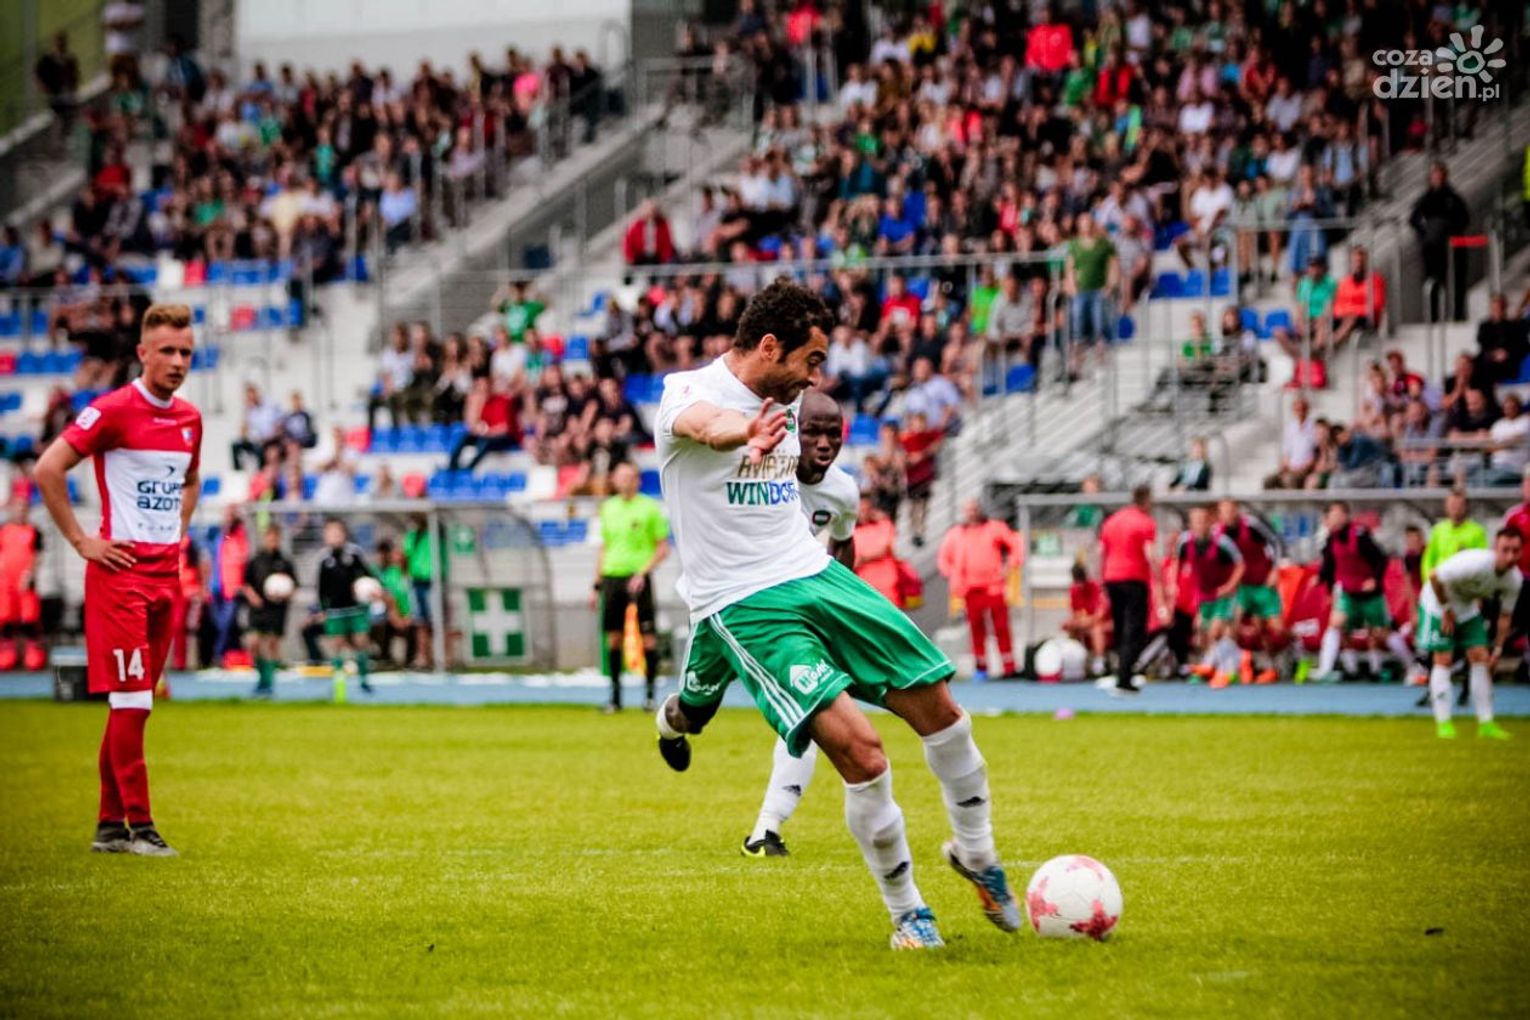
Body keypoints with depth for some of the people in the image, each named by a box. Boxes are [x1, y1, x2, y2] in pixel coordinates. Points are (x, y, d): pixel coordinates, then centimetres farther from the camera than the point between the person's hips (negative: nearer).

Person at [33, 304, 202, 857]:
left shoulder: (190, 419, 11)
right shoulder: (114, 410, -11)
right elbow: (47, 470, -14)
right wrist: (81, 541, -12)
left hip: (166, 573, 7)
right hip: (120, 570, -7)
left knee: (134, 703, 9)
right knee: (130, 701, -9)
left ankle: (109, 824, 14)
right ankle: (138, 824, -7)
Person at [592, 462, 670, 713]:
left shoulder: (649, 508, -2)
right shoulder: (608, 508, 13)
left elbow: (663, 548, -2)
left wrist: (642, 572, -14)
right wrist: (597, 586, 16)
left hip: (638, 578, -4)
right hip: (612, 577, 4)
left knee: (647, 636, -7)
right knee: (613, 636, 4)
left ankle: (649, 692, -2)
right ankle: (615, 694, 10)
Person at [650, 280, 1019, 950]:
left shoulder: (787, 402, 10)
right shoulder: (690, 390, -15)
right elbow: (703, 423, -41)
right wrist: (745, 431, -62)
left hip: (815, 575, 8)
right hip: (744, 606, -8)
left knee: (937, 706, 4)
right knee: (858, 748, -20)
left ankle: (976, 854, 29)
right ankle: (906, 913, -2)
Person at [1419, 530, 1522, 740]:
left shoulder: (1514, 579, -15)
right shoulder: (1476, 563, -37)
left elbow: (1505, 616, -1)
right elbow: (1434, 576, -29)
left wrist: (1498, 650, -1)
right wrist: (1446, 610, -19)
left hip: (1468, 609, 6)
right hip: (1439, 605, -6)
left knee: (1481, 658, -2)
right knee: (1443, 660, -9)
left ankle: (1486, 723, 2)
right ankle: (1443, 723, -4)